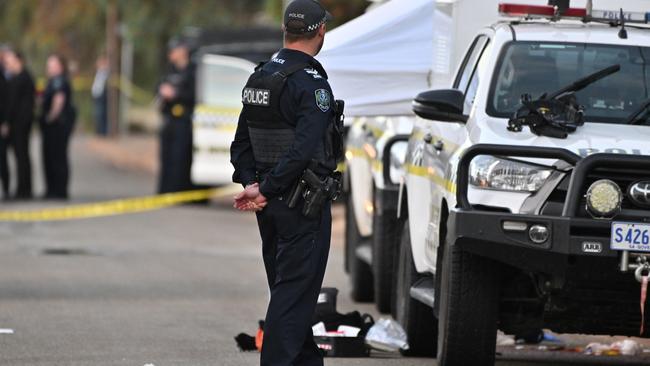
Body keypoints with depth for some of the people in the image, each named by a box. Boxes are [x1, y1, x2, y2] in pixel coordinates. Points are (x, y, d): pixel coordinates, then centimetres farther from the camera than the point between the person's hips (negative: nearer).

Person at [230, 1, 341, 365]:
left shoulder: (259, 78, 10)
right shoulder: (311, 83, -16)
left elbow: (241, 143, 12)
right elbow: (303, 148, -26)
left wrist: (250, 182, 1)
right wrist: (264, 190, -20)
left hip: (271, 203, 8)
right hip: (303, 205, -8)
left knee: (287, 289, 15)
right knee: (295, 291, -6)